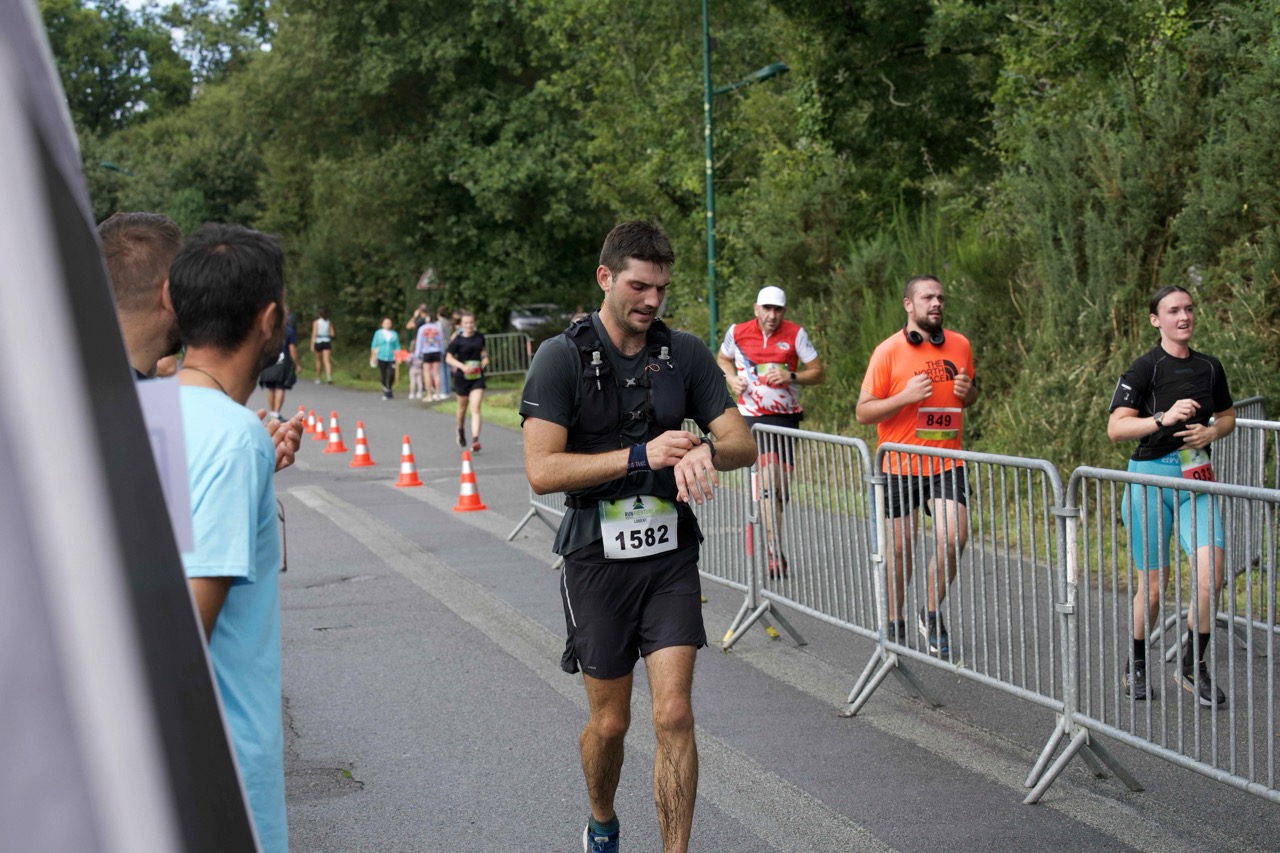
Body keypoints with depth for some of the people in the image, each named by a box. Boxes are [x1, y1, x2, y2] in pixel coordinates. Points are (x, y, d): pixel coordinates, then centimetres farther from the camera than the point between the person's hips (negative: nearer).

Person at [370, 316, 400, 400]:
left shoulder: (394, 334, 7)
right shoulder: (378, 333, 4)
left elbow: (397, 346, 10)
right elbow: (374, 346, 8)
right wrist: (373, 356, 4)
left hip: (391, 358, 0)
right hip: (381, 358, 0)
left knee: (392, 374, -13)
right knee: (383, 376, 0)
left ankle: (389, 390, 10)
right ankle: (385, 393, 11)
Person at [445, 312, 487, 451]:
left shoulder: (479, 337, 5)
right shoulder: (458, 340, -6)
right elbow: (448, 357, -8)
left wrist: (485, 358, 5)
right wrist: (462, 366, -21)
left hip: (477, 377, 1)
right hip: (462, 377, -1)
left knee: (476, 409, -11)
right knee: (462, 407, 15)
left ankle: (475, 440, -19)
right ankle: (460, 430, 44)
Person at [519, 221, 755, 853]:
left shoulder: (685, 353, 2)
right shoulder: (562, 357, -9)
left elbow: (744, 445, 1)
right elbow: (542, 470, -17)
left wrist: (705, 451, -23)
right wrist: (641, 456, -24)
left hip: (671, 556, 2)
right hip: (598, 559, -2)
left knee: (674, 716, -7)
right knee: (609, 722, 10)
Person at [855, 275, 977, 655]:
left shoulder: (960, 345, 6)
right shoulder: (889, 351, -6)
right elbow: (862, 412, -6)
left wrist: (968, 391, -2)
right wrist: (905, 397, -20)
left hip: (946, 463, 2)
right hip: (901, 464, -2)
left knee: (953, 538, -13)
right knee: (901, 545, 7)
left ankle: (932, 616, 9)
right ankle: (894, 622, 26)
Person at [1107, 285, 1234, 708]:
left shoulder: (1209, 367, 9)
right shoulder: (1145, 367, -6)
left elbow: (1227, 416, 23)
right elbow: (1116, 427, -13)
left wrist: (1211, 432, 1)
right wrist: (1164, 418, -26)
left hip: (1196, 478, 4)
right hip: (1151, 475, -4)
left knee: (1210, 571, -13)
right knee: (1153, 584, 2)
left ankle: (1192, 667, 4)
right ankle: (1136, 667, 24)